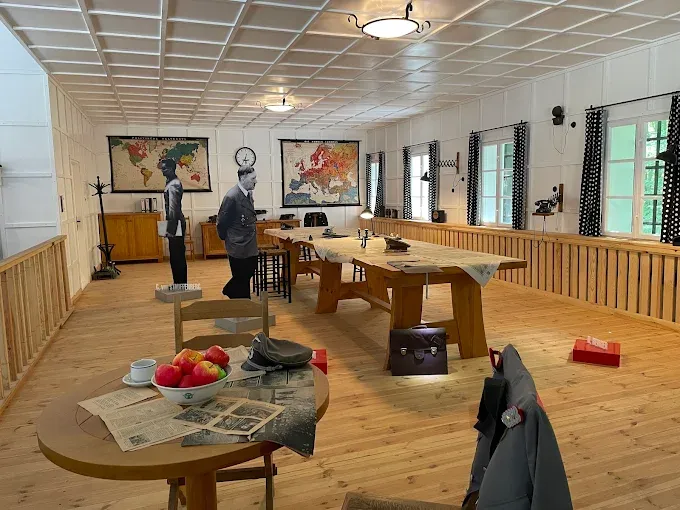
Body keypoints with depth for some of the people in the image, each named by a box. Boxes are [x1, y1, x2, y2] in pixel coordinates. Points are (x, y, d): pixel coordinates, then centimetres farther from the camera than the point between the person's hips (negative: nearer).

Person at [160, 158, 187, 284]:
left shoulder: (172, 185, -15)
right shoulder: (175, 182, 17)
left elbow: (173, 209, -20)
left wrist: (169, 229, -21)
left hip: (175, 224, -10)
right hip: (177, 223, 10)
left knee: (177, 257, -6)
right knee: (177, 256, 13)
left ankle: (180, 284, -1)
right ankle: (180, 283, 19)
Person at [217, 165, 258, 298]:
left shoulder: (248, 194, 6)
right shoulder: (232, 197, -21)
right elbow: (222, 221, -14)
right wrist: (224, 238, -2)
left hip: (250, 244, 8)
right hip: (238, 245, -8)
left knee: (249, 271, 19)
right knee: (242, 278, 5)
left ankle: (229, 291, 41)